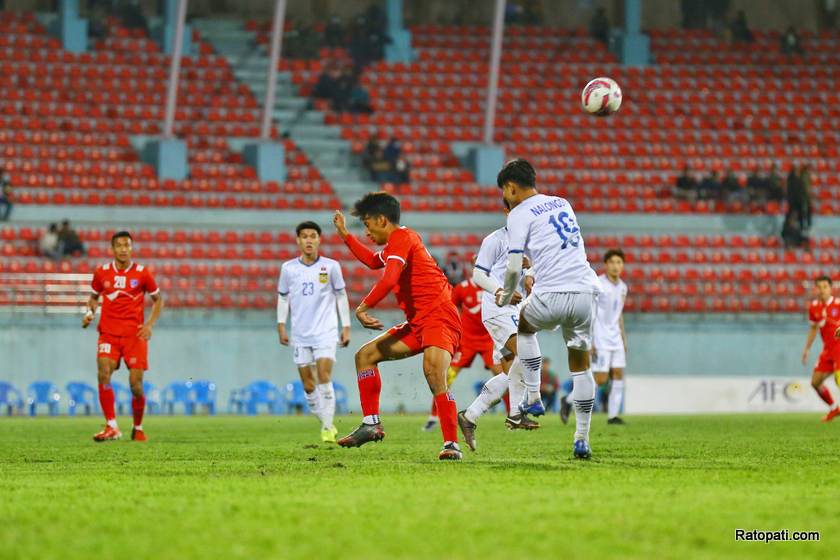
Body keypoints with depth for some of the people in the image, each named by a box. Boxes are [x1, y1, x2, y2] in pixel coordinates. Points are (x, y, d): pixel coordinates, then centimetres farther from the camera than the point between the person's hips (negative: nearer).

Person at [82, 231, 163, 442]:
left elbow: (158, 300, 11)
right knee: (104, 373, -21)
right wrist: (90, 312, -1)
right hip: (108, 334, 1)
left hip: (135, 335, -1)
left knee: (136, 384, -5)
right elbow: (94, 297, 20)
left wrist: (149, 324, -4)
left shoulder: (142, 273, 0)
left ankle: (138, 428, 18)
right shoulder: (102, 272, 5)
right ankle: (112, 427, -19)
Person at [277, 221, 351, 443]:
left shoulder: (331, 266, -1)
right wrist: (281, 326, 4)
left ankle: (328, 428, -12)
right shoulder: (288, 268, 3)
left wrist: (346, 327, 4)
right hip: (300, 335, 3)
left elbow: (341, 296, 7)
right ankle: (326, 425, 17)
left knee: (324, 378, -16)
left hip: (325, 332, -3)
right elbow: (283, 298, 12)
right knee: (308, 385, 2)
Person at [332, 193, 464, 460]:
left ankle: (451, 445, -33)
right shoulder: (397, 241, 20)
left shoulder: (401, 238, -11)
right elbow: (373, 261, 43)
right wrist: (345, 235, 44)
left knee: (434, 373, -30)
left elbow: (389, 279, -26)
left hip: (438, 317, -11)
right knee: (365, 355, 15)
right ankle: (371, 425, 16)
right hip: (418, 322, 11)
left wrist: (362, 307, -19)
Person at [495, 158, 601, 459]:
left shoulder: (519, 215, 0)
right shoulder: (562, 203, 20)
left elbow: (513, 268, -5)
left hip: (551, 296, -5)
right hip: (585, 291, 5)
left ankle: (533, 398, 21)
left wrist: (506, 297, 14)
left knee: (525, 325, 28)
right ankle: (582, 438, 10)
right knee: (581, 364, 14)